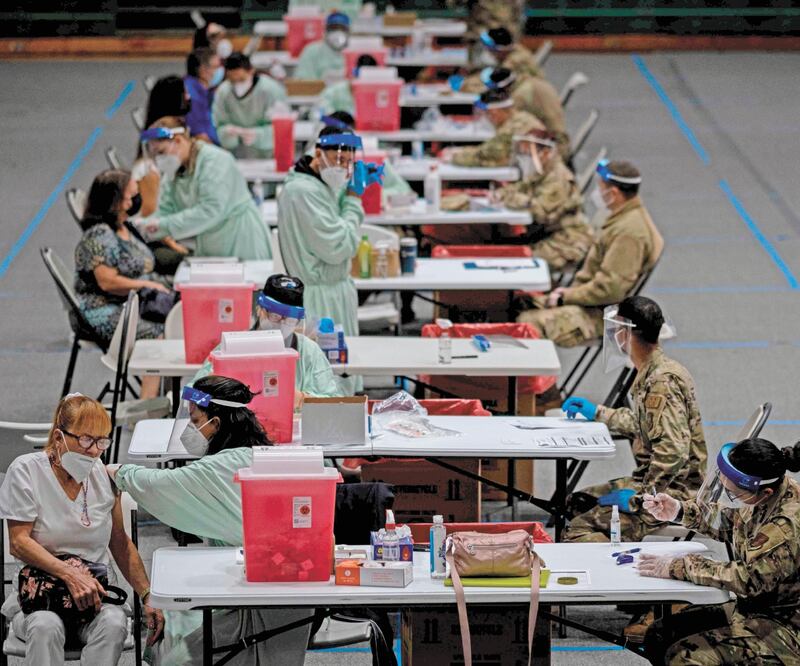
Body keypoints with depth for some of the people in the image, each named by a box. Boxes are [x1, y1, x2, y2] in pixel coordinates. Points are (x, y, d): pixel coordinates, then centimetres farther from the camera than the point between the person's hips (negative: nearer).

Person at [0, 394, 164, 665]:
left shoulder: (103, 475, 5)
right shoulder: (26, 471, -6)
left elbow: (120, 543, 13)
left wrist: (147, 597, 4)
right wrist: (69, 574, -23)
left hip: (95, 591, 3)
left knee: (114, 623, -32)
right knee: (46, 626, -37)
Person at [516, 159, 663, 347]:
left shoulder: (629, 232, -23)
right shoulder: (623, 219, 11)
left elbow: (610, 288, -26)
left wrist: (566, 297, -16)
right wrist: (571, 289, 10)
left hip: (603, 313, -11)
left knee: (530, 321, -25)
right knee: (521, 305, 6)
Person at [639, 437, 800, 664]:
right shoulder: (756, 497, -3)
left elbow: (750, 579, -30)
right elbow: (727, 522, 17)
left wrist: (679, 567, -23)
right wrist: (679, 511, 1)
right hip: (750, 607, 9)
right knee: (658, 637, 3)